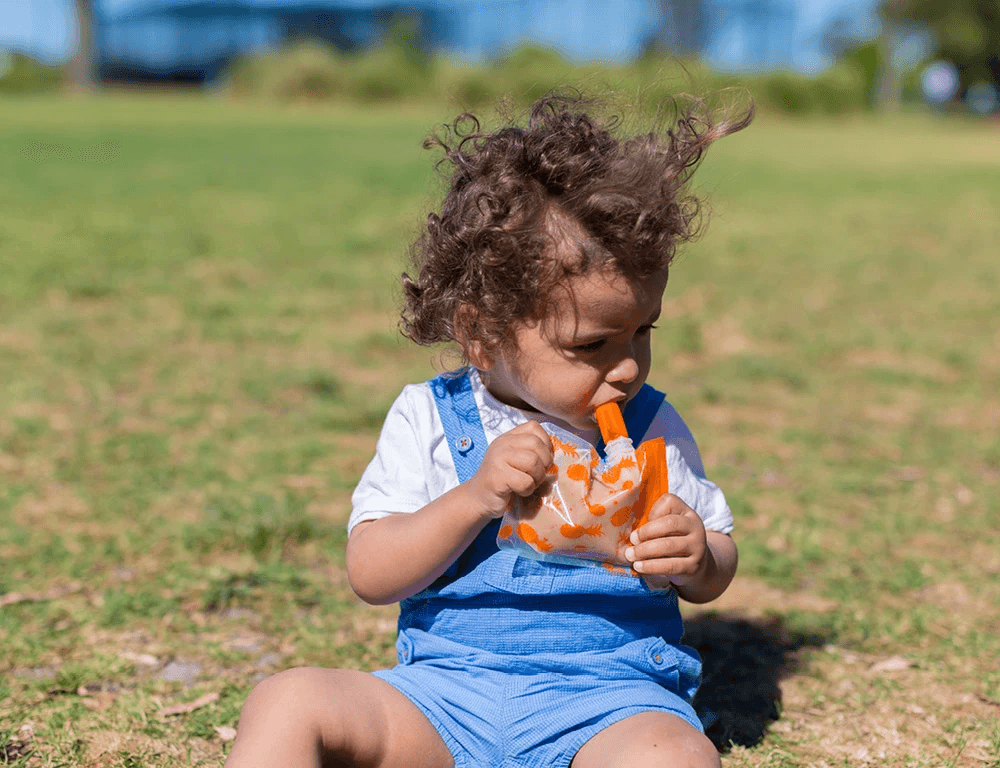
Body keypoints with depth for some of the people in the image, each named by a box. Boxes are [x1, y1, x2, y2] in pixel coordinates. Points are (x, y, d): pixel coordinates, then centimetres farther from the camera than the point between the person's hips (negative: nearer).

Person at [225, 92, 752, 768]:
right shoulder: (428, 420, 2)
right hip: (448, 685, 1)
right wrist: (474, 499, -19)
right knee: (288, 700, -20)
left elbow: (715, 577, 14)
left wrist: (696, 560, -10)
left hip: (607, 699, 0)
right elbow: (370, 575, -5)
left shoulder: (650, 427, 6)